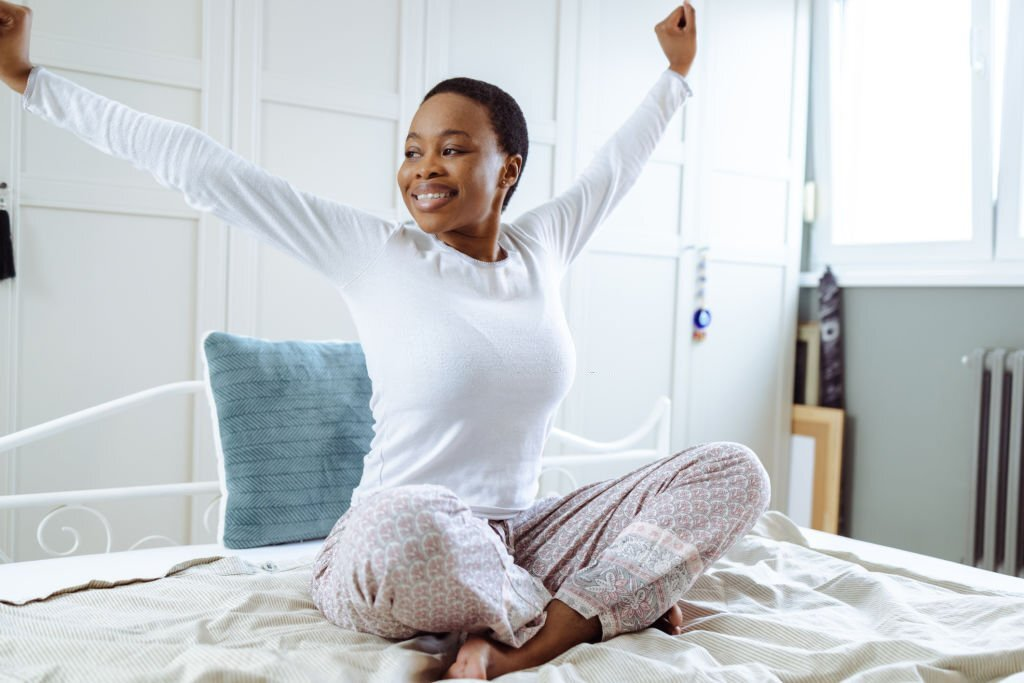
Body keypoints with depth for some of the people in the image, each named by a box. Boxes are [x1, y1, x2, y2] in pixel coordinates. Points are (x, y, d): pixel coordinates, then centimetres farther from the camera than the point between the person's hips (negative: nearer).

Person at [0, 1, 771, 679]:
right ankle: (616, 592, -11)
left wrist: (676, 72, 36)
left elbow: (618, 162, 25)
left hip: (523, 534, 5)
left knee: (734, 469, -9)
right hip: (405, 549, -4)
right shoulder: (373, 252, -4)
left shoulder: (540, 247, 8)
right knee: (405, 525, -41)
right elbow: (195, 163, -4)